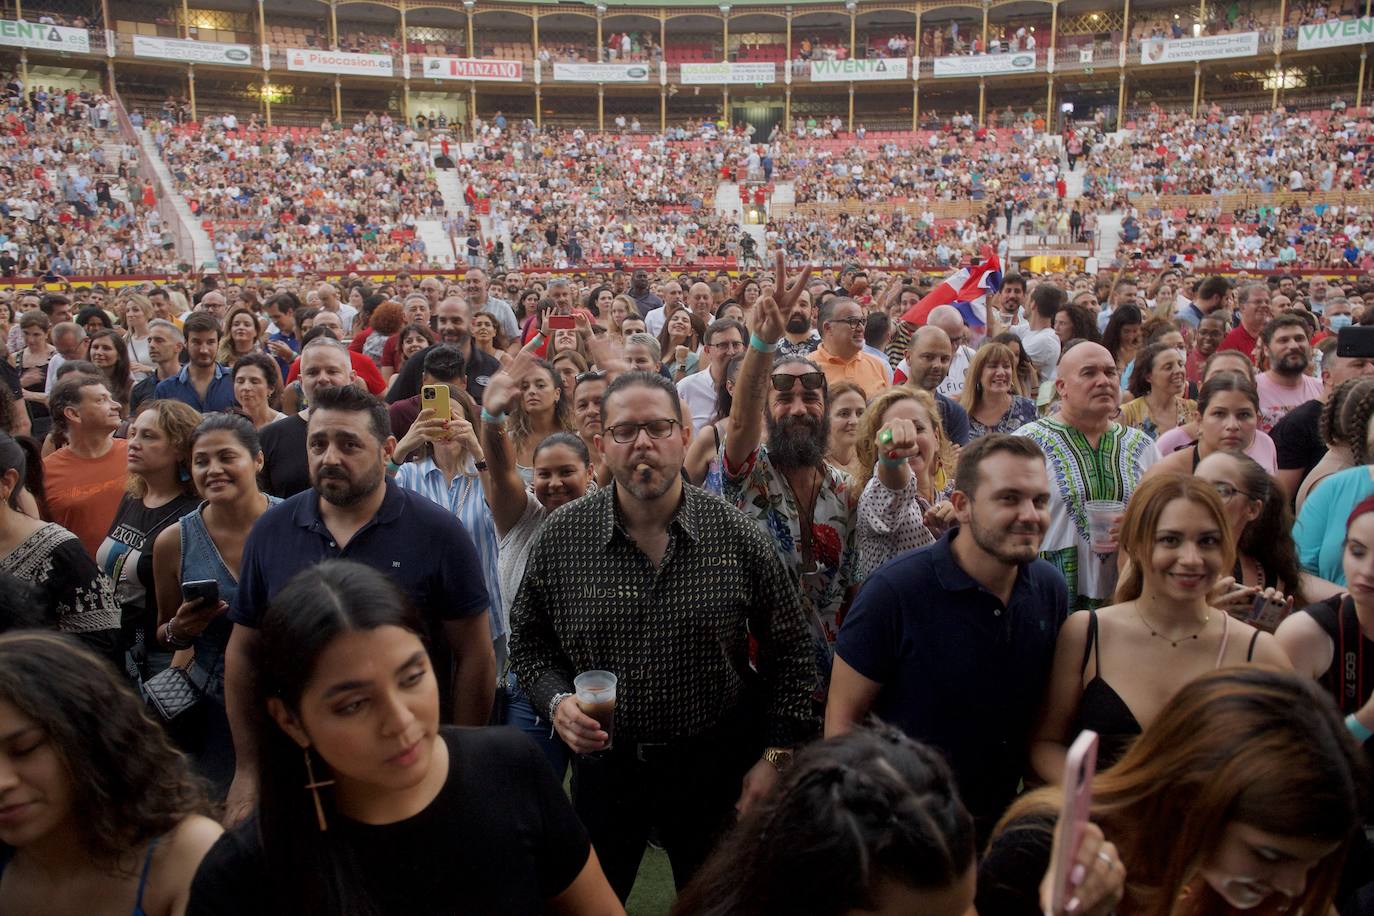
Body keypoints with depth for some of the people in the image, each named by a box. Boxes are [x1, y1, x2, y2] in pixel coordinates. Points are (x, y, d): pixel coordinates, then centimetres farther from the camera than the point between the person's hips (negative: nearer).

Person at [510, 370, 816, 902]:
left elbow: (789, 653, -1)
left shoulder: (739, 539, -11)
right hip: (603, 763, 1)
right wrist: (556, 700, -13)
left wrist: (776, 756, -5)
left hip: (715, 769, -1)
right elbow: (528, 641, 4)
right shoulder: (561, 539, -9)